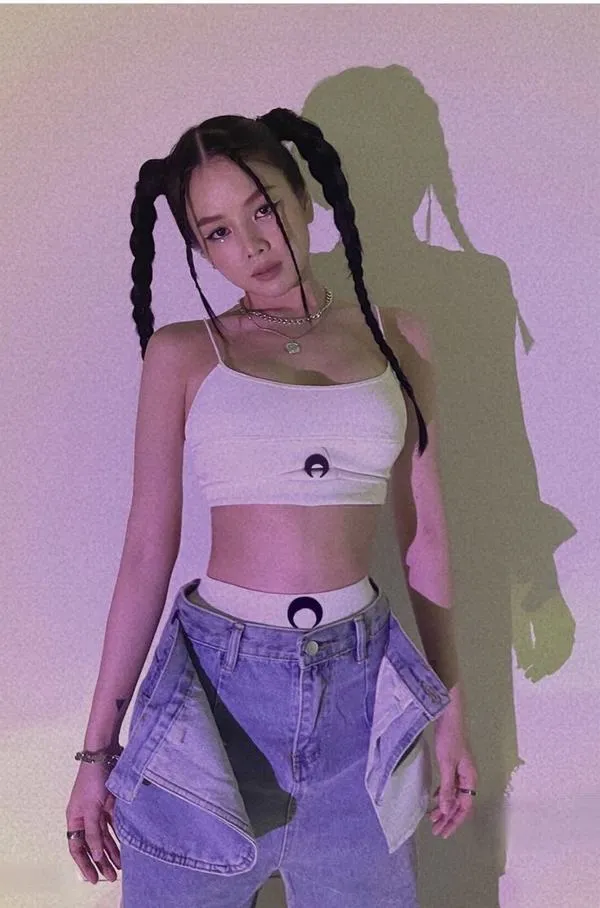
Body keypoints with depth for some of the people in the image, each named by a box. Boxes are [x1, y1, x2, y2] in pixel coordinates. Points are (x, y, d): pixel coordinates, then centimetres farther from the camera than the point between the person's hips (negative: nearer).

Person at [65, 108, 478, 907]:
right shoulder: (184, 353, 0)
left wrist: (451, 706, 8)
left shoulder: (394, 336, 6)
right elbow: (148, 552, -1)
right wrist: (98, 748, 0)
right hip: (216, 685, -1)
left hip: (359, 691, 2)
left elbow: (424, 532, 8)